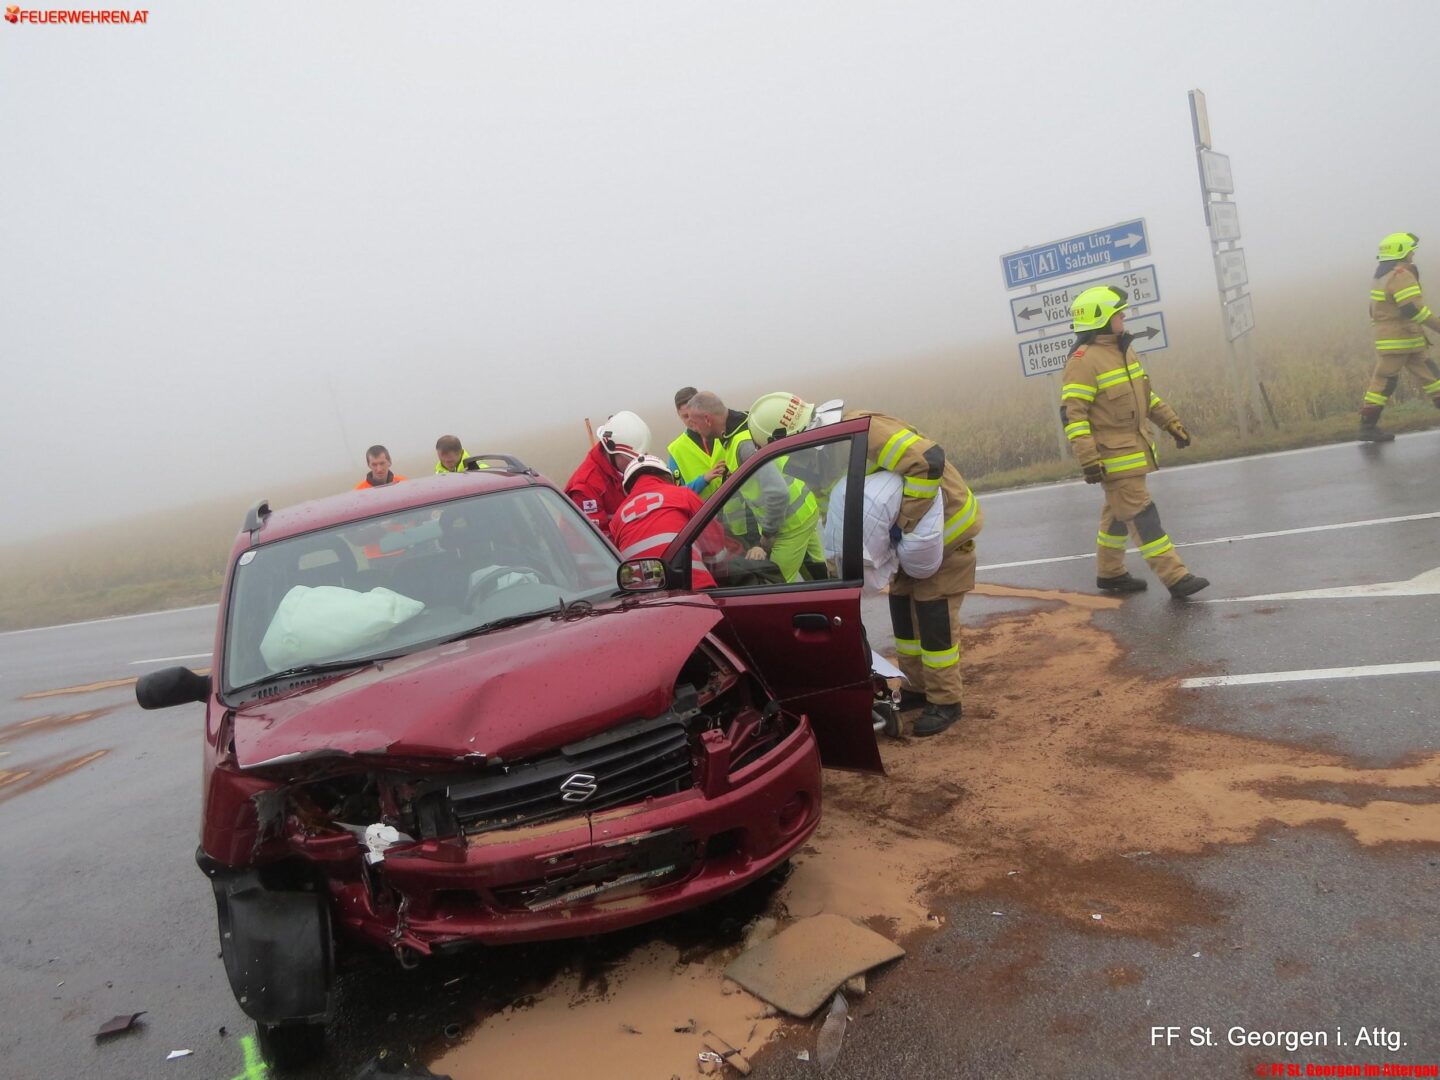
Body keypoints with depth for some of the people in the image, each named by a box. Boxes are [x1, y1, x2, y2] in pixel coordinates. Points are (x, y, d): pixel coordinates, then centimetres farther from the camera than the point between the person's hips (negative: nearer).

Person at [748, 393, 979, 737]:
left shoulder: (864, 429, -30)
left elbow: (928, 460, -38)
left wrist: (904, 521, -33)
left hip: (947, 522, -9)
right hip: (915, 528, 9)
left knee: (934, 610, -7)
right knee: (903, 603, 12)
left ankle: (946, 701, 5)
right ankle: (917, 688, 25)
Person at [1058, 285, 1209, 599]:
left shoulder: (1123, 350, 12)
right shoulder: (1084, 360, -18)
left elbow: (1144, 393, 23)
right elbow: (1071, 413, -22)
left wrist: (1171, 423, 21)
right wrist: (1088, 459, -27)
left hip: (1134, 448, 9)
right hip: (1112, 455, -9)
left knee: (1118, 512, 17)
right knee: (1141, 514, -7)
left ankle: (1109, 573, 30)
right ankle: (1175, 578, -5)